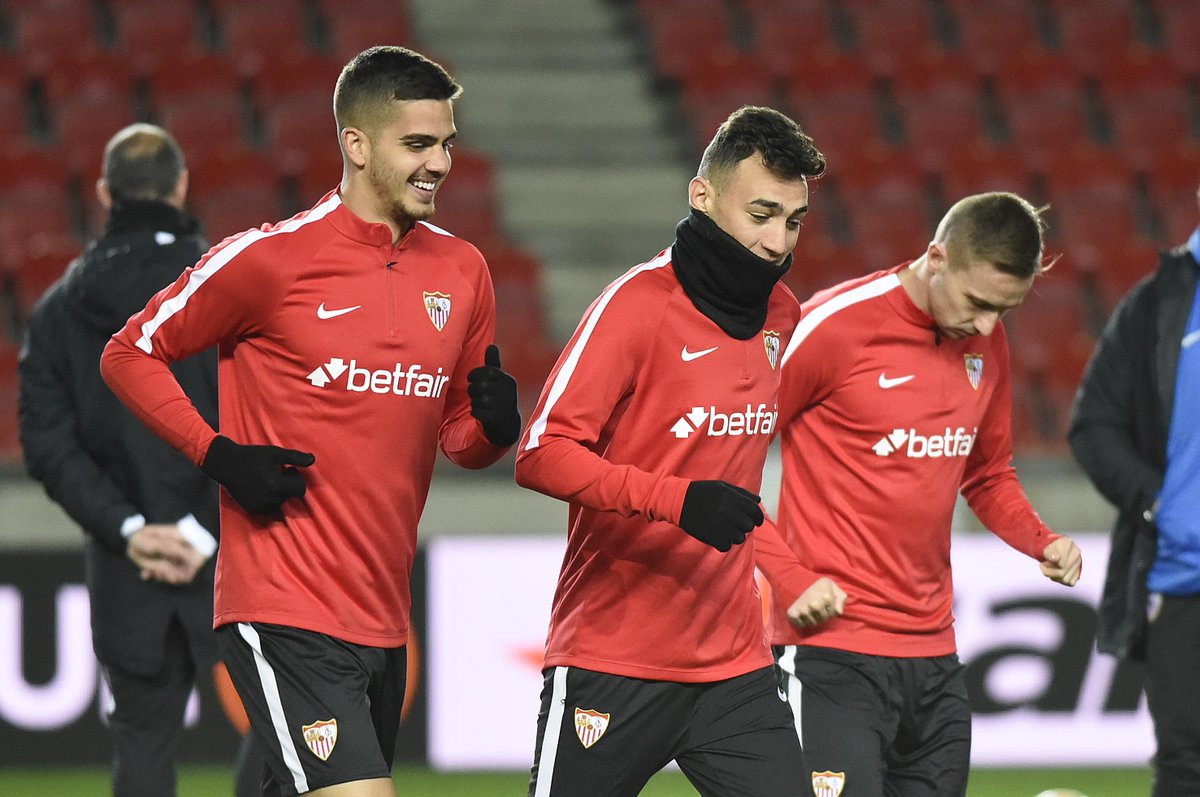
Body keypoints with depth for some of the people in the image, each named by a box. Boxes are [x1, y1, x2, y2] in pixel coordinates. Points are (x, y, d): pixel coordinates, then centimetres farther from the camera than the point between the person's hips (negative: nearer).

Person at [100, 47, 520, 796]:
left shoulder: (462, 270, 10)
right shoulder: (272, 257, -8)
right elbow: (130, 353, 2)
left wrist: (494, 426, -5)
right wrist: (217, 455, -10)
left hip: (384, 618, 7)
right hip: (284, 614, -7)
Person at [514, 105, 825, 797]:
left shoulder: (783, 313, 9)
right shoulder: (639, 304, -11)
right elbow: (542, 454, -18)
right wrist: (675, 500, -29)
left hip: (736, 663, 6)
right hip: (612, 665, -6)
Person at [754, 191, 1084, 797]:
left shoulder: (985, 341, 9)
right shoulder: (836, 327, -12)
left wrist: (1040, 542, 5)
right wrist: (789, 577, -14)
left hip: (933, 660, 7)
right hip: (831, 652, -7)